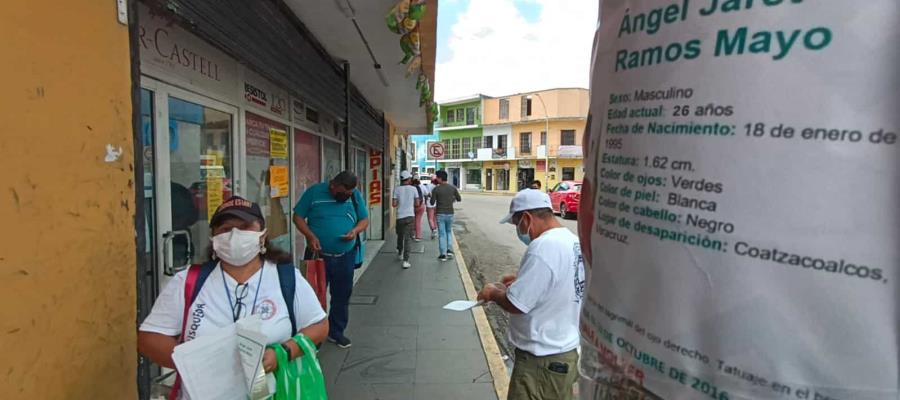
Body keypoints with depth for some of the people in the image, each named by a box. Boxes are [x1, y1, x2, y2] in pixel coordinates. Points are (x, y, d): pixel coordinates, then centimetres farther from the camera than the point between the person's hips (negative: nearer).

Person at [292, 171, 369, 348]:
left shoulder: (355, 195, 0)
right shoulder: (314, 192, -7)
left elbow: (364, 219, 8)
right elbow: (298, 216, -3)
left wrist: (356, 230, -14)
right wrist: (310, 236, -18)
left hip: (345, 257, 3)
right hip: (318, 255, -2)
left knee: (342, 295, 13)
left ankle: (336, 331, 31)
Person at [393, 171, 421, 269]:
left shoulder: (397, 189, -3)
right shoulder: (413, 189, -2)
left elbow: (394, 204, -5)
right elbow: (417, 204, 0)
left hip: (400, 216, 1)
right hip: (410, 215, -1)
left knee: (400, 236, 21)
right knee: (407, 238, -1)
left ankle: (400, 254, 40)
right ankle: (405, 260, -7)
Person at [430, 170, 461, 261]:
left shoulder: (436, 189, -10)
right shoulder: (453, 188, -2)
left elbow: (432, 202, -6)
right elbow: (459, 199, 5)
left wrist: (432, 197, 13)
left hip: (440, 214, -2)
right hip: (450, 213, 3)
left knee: (442, 234, 4)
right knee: (449, 232, 21)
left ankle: (443, 254, 6)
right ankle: (449, 250, 8)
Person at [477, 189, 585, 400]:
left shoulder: (543, 247, -26)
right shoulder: (574, 241, 3)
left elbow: (515, 304, -23)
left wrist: (493, 292, -5)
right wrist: (523, 280, 12)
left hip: (542, 360, -9)